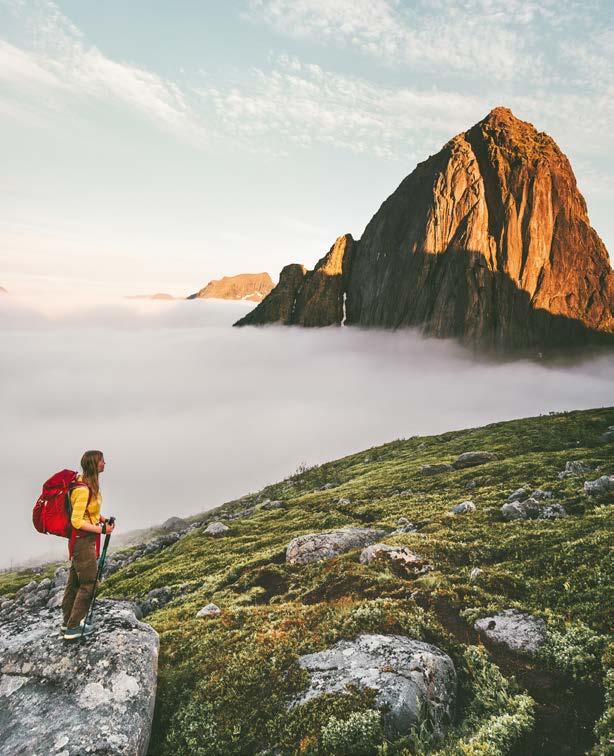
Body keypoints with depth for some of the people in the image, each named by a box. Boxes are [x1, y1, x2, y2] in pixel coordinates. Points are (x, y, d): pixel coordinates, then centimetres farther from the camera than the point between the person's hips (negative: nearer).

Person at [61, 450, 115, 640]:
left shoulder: (90, 483, 4)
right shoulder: (83, 489, -25)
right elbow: (76, 521, -24)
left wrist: (102, 519, 4)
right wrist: (101, 529, -21)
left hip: (85, 540, 9)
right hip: (82, 540, -9)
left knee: (75, 582, 18)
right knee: (88, 583, 0)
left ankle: (68, 623, 31)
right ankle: (73, 628, 10)